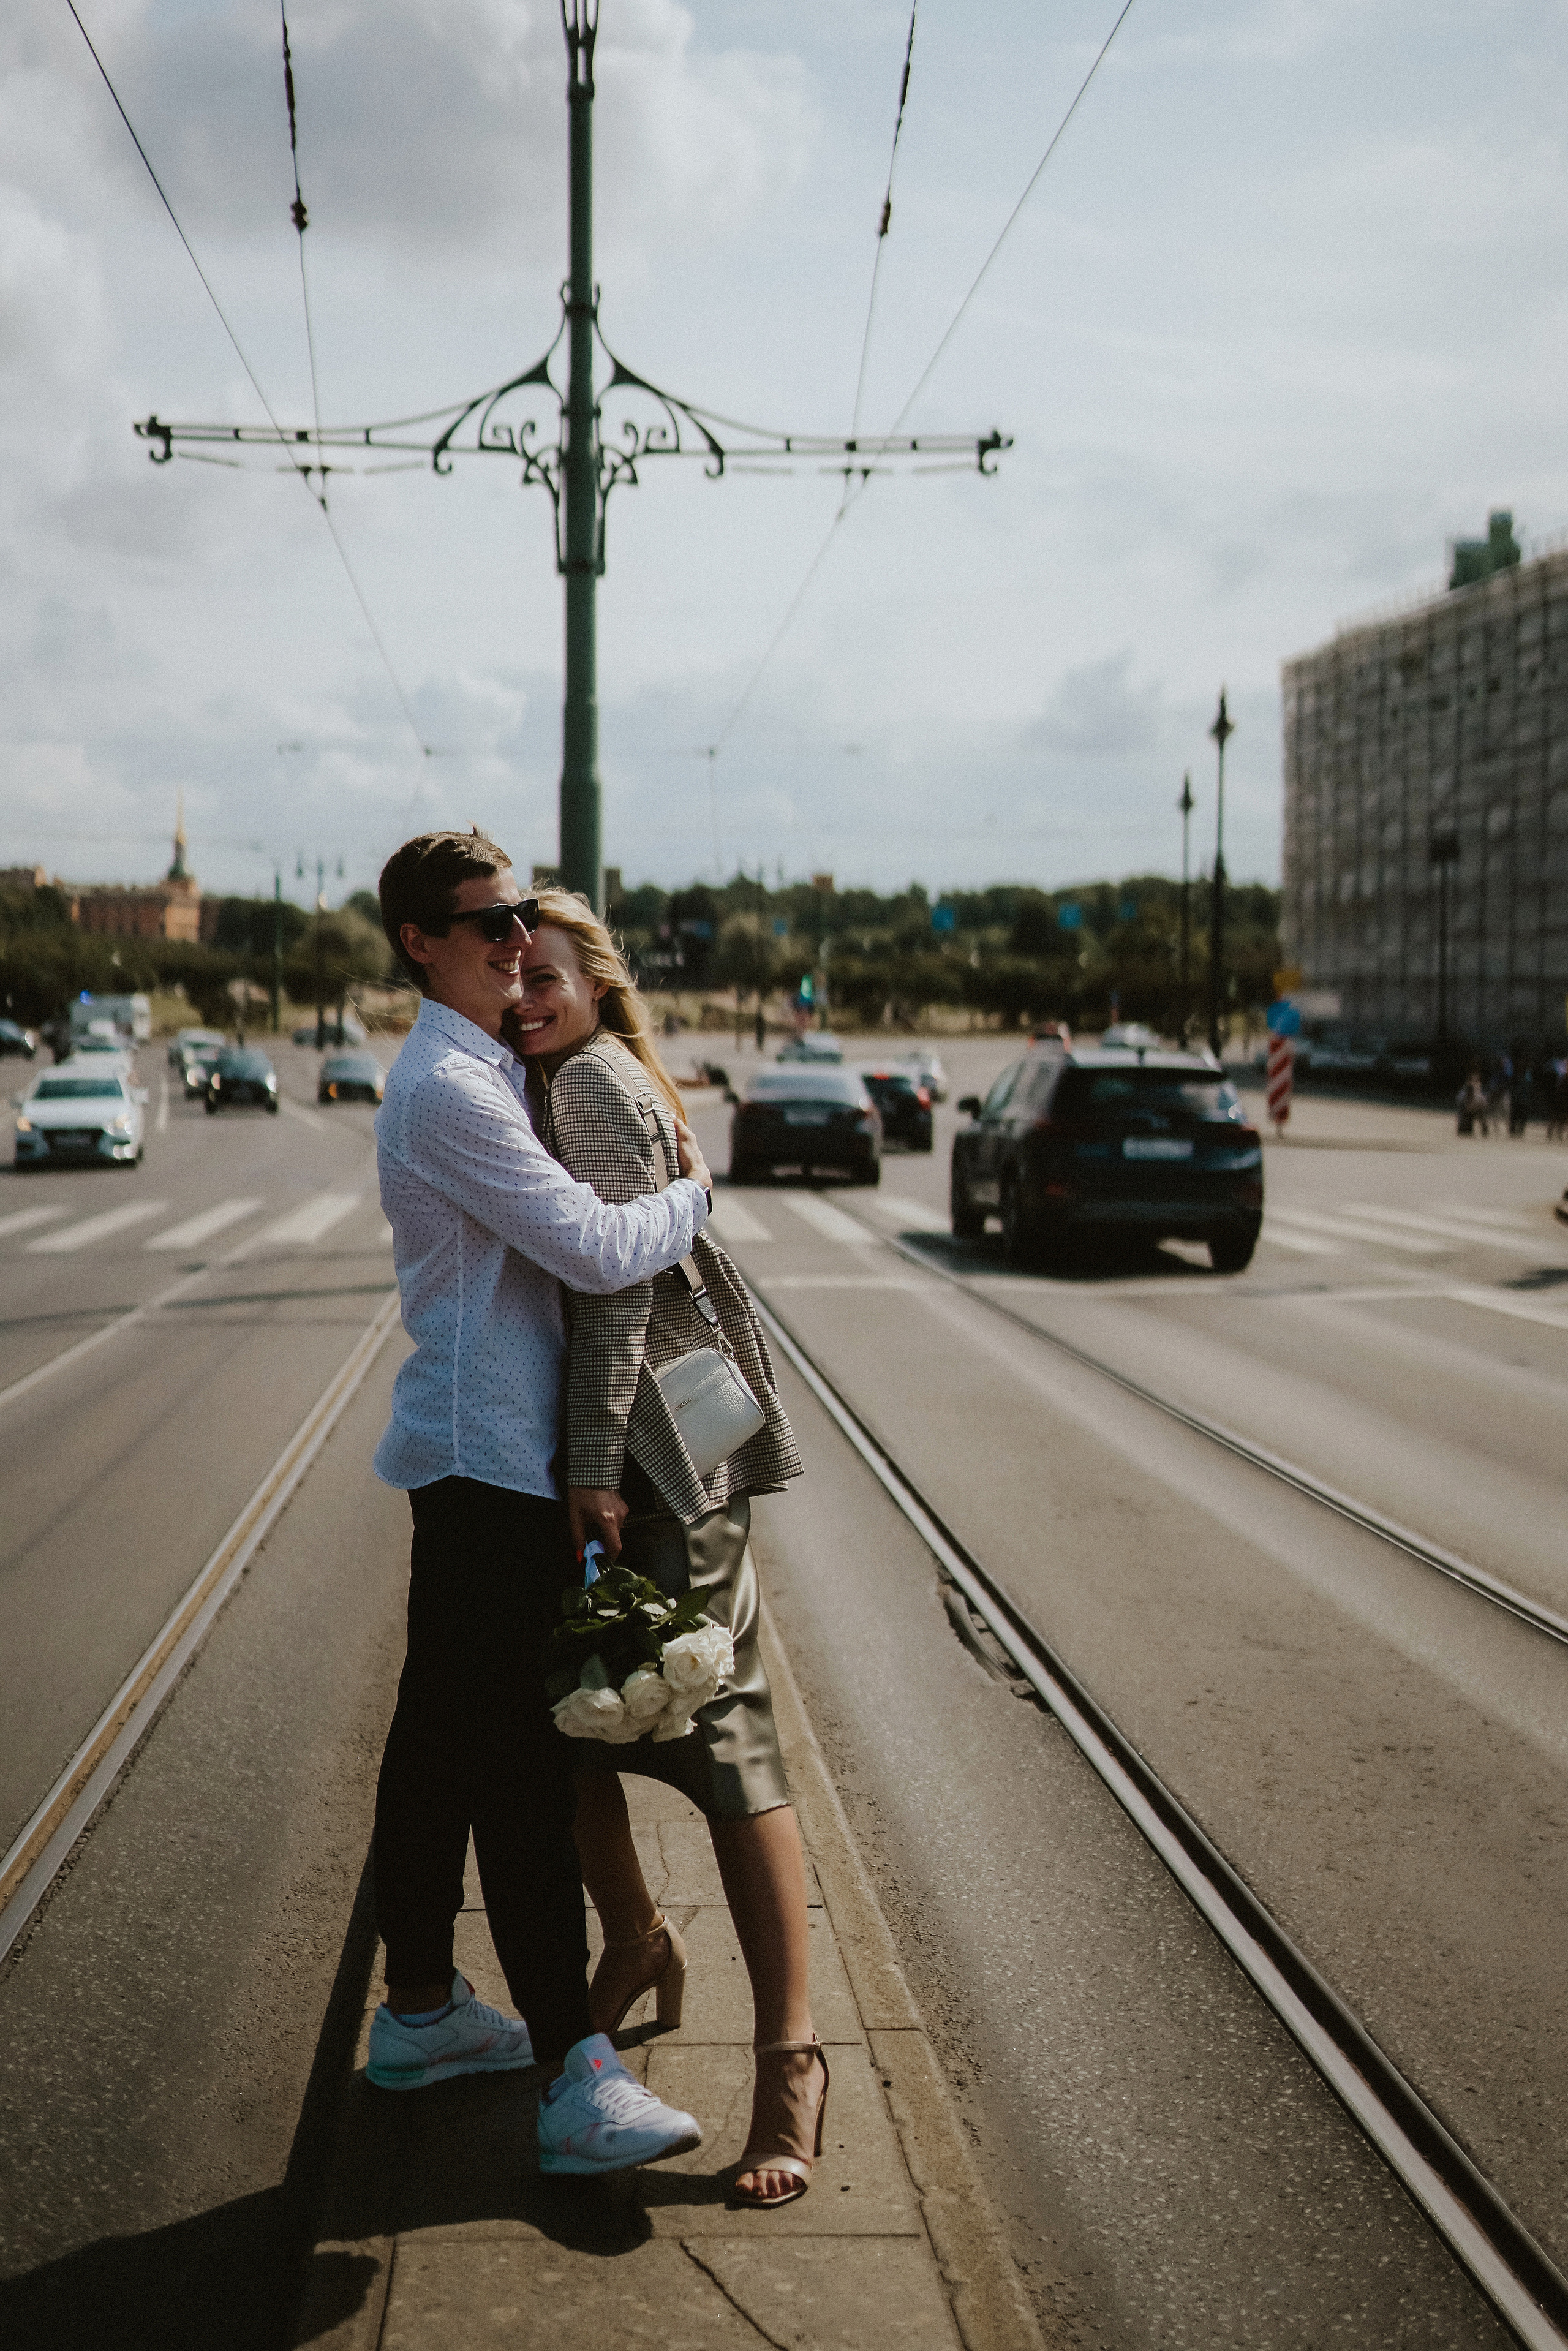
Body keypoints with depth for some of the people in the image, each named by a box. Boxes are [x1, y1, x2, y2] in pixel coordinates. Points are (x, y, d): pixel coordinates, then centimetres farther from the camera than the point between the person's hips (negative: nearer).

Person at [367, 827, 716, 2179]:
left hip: (469, 1452, 11)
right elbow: (598, 1252, -22)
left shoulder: (483, 1072, 16)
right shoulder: (450, 1090, -17)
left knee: (443, 1736, 16)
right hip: (492, 1458, -11)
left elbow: (550, 1233, 28)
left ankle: (421, 2011, 28)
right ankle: (577, 2078, -9)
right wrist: (695, 1189, -4)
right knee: (518, 1765, -10)